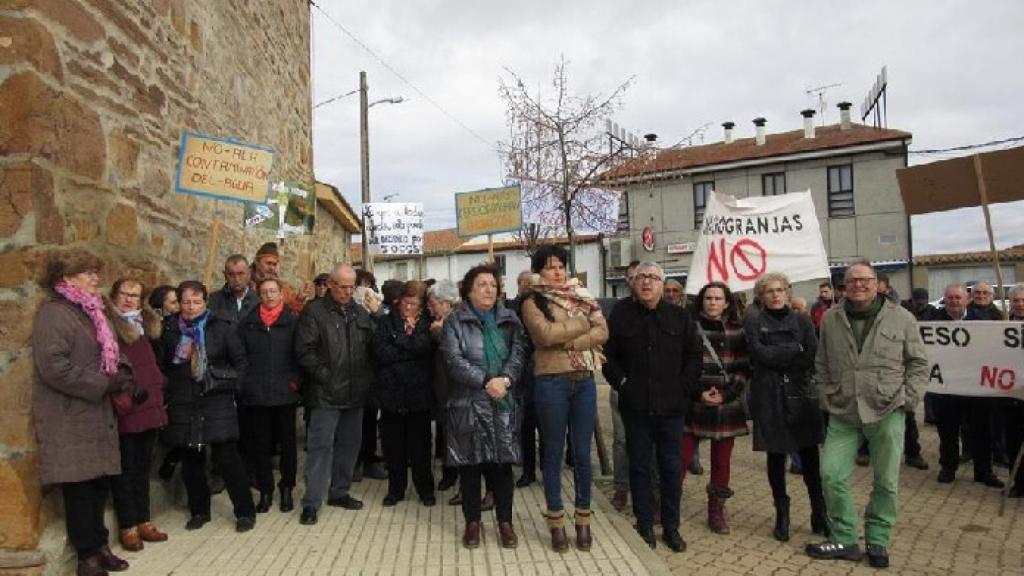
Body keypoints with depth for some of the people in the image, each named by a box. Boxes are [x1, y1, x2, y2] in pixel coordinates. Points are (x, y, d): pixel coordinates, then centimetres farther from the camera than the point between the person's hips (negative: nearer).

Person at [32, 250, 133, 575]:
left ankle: (98, 545, 24)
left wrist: (122, 373, 0)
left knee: (99, 482, 12)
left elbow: (105, 354, 22)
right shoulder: (54, 313, -13)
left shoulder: (89, 312, 17)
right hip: (69, 419, -8)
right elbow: (53, 367, -23)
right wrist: (104, 384, -18)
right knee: (79, 486, 0)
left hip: (96, 413, 8)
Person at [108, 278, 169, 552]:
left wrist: (157, 395, 13)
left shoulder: (141, 327, 17)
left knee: (142, 468, 14)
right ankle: (128, 527, 11)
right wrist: (120, 400, -21)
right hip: (124, 412, -7)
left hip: (149, 409, 7)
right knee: (125, 470, 2)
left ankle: (143, 521, 23)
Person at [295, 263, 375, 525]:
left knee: (349, 444, 14)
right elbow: (304, 351, -12)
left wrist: (367, 377, 3)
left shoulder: (360, 313, 11)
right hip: (326, 393, -6)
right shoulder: (314, 312, -6)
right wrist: (325, 376, -13)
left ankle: (339, 492, 29)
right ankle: (311, 503, 5)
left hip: (355, 393, 6)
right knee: (321, 446, -3)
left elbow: (374, 345, 13)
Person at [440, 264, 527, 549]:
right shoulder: (455, 321, 0)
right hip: (468, 404, -2)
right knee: (470, 464, 6)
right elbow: (454, 360, -11)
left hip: (504, 403, 2)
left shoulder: (509, 320, 9)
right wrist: (486, 382, -20)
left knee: (503, 463, 6)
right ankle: (472, 522, 21)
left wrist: (505, 379, -20)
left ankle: (505, 521, 20)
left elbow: (518, 353, -2)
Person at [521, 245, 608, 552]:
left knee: (582, 453, 9)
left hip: (584, 381, 3)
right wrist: (582, 324, -7)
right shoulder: (532, 303, -1)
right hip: (551, 383, -3)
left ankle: (583, 520, 23)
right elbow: (546, 334, -18)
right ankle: (556, 522, 19)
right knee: (553, 453, 7)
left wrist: (568, 342, -12)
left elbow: (603, 331, -1)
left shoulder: (582, 296, 11)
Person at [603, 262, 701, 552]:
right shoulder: (621, 315, 0)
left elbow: (694, 355, 7)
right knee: (640, 468, 9)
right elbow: (608, 355, 4)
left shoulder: (680, 316, 3)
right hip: (635, 406, -1)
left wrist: (684, 387, -2)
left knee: (671, 468, 9)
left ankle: (671, 527, 22)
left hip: (671, 407, 1)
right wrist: (622, 383, -5)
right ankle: (645, 526, 22)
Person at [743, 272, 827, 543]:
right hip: (769, 397, -1)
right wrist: (796, 349, -8)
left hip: (801, 395, 1)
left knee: (810, 457, 0)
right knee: (776, 457, 6)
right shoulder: (753, 323, 4)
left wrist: (777, 357, -11)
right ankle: (782, 515, 19)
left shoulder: (802, 320, 8)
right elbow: (759, 354, -11)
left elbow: (813, 357, -4)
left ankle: (819, 515, 14)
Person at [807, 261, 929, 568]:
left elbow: (918, 363, 5)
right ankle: (845, 540, 15)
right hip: (842, 413, 2)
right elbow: (822, 364, 13)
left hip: (887, 413, -1)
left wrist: (907, 400, -3)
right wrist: (827, 398, 6)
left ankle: (878, 540, 25)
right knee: (832, 474, -1)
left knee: (886, 481, 7)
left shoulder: (901, 318, 0)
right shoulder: (831, 319, 5)